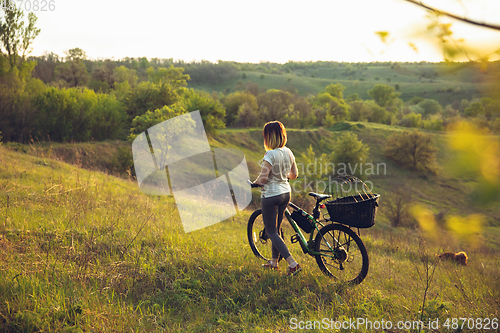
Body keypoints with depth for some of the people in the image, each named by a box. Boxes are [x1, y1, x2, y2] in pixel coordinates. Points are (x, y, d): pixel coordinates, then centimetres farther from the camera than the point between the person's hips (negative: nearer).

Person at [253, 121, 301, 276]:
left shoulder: (270, 155, -21)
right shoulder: (288, 152, 1)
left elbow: (263, 178, -25)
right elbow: (294, 174, 11)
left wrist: (255, 182, -3)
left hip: (271, 195, -8)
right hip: (286, 193, 8)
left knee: (271, 231, 4)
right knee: (276, 228, 21)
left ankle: (292, 263, -4)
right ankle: (274, 261, 33)